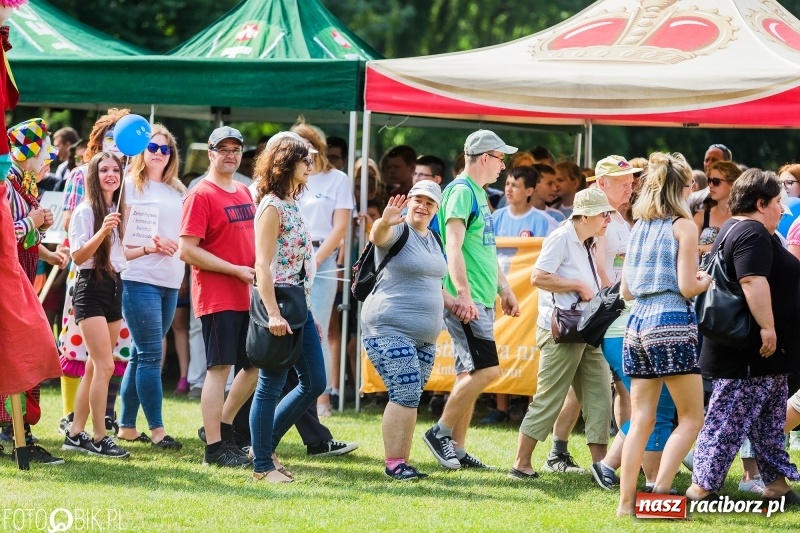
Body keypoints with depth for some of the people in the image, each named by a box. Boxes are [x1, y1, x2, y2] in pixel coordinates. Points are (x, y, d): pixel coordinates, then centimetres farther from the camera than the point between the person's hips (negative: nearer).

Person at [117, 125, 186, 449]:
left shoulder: (177, 191, 17)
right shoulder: (131, 185, -1)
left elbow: (184, 233, 21)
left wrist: (181, 246, 0)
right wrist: (153, 241, -17)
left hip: (170, 281, 6)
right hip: (140, 278, -6)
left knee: (141, 355, 10)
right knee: (151, 355, -9)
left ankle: (127, 426, 15)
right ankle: (156, 430, -8)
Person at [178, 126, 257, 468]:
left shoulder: (244, 193, 14)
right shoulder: (201, 196, -10)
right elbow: (187, 250, -16)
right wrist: (236, 270, -17)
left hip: (248, 295, 8)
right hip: (217, 296, -8)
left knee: (257, 365, 11)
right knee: (219, 368, -5)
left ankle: (224, 425, 27)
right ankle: (214, 448, 0)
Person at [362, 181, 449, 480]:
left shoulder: (433, 241, 17)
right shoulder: (398, 231, -8)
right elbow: (378, 236, -32)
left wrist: (453, 303, 12)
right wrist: (384, 222, -55)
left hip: (424, 335, 8)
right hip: (390, 329, -8)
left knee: (410, 400, 8)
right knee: (406, 395, -15)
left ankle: (402, 462, 12)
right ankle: (394, 463, -11)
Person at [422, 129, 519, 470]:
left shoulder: (479, 194, 19)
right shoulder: (462, 192, -11)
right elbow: (453, 247, -20)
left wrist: (505, 290, 26)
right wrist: (463, 295, -27)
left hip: (482, 301, 10)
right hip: (467, 301, -10)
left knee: (470, 373, 9)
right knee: (486, 369, -15)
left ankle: (456, 448, 11)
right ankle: (441, 432, -7)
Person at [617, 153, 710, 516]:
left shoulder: (638, 228, 12)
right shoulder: (683, 226, -6)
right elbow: (687, 288, -10)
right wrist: (706, 282, 10)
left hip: (637, 323, 6)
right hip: (672, 323, -6)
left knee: (641, 420, 9)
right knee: (691, 418, 2)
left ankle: (626, 502, 6)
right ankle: (660, 492, -13)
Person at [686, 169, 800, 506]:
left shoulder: (734, 230, 18)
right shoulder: (753, 234, -16)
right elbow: (753, 281, -29)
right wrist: (767, 327, -31)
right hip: (748, 351, -11)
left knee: (769, 419, 15)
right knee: (729, 419, -8)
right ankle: (702, 488, -8)